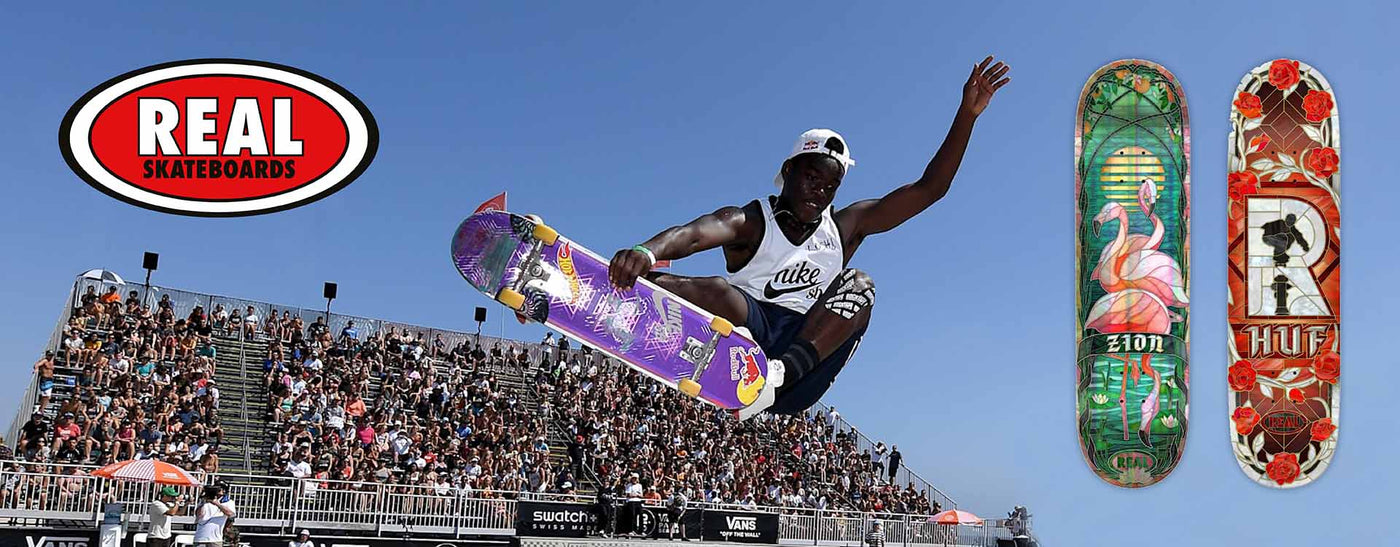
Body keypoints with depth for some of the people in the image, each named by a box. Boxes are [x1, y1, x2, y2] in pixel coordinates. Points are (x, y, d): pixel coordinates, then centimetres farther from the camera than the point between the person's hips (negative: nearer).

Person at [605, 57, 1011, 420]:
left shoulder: (844, 228, 17)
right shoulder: (750, 222, 3)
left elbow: (930, 188, 15)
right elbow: (692, 235, -21)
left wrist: (967, 114, 6)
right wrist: (648, 251, -45)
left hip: (810, 347, 4)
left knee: (859, 285, -21)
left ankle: (783, 372, -39)